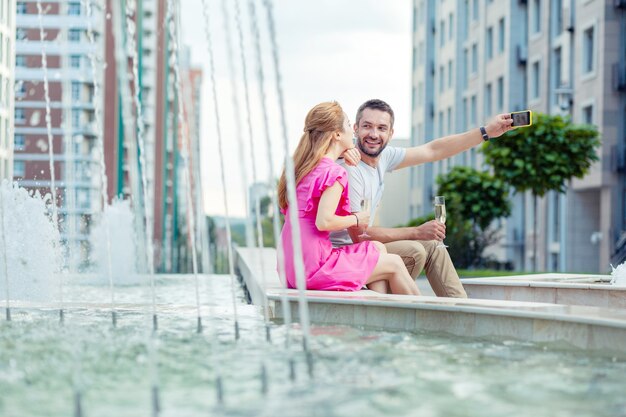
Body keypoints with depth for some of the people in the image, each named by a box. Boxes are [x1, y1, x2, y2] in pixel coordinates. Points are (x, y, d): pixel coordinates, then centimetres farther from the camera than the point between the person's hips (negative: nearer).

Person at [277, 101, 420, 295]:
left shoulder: (301, 166, 12)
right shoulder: (334, 172, -15)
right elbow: (324, 222, -24)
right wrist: (356, 219, -8)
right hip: (315, 267, -9)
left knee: (378, 248, 20)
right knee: (394, 264, 5)